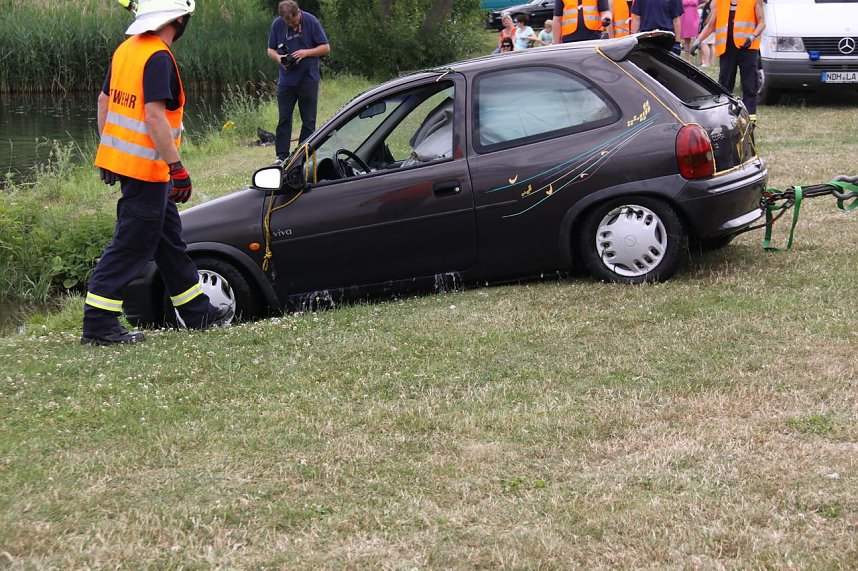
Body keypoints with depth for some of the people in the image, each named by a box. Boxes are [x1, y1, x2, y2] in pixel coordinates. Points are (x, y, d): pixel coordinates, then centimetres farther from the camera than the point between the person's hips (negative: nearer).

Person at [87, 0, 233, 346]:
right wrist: (177, 167, -22)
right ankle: (98, 324, -2)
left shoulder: (126, 49, 10)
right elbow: (154, 115, -25)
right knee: (131, 246, -4)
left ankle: (197, 313, 28)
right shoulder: (158, 58, -18)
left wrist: (109, 151, 24)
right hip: (146, 168, -10)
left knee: (169, 238, 18)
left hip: (120, 159, 10)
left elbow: (104, 101, 17)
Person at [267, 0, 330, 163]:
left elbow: (326, 48, -4)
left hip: (308, 79, -1)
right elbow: (270, 50, 7)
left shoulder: (311, 21, -8)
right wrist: (278, 57, -15)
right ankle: (282, 156, 5)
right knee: (284, 119, 1)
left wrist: (306, 52, -18)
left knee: (308, 120, 2)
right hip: (286, 80, 2)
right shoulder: (277, 24, -2)